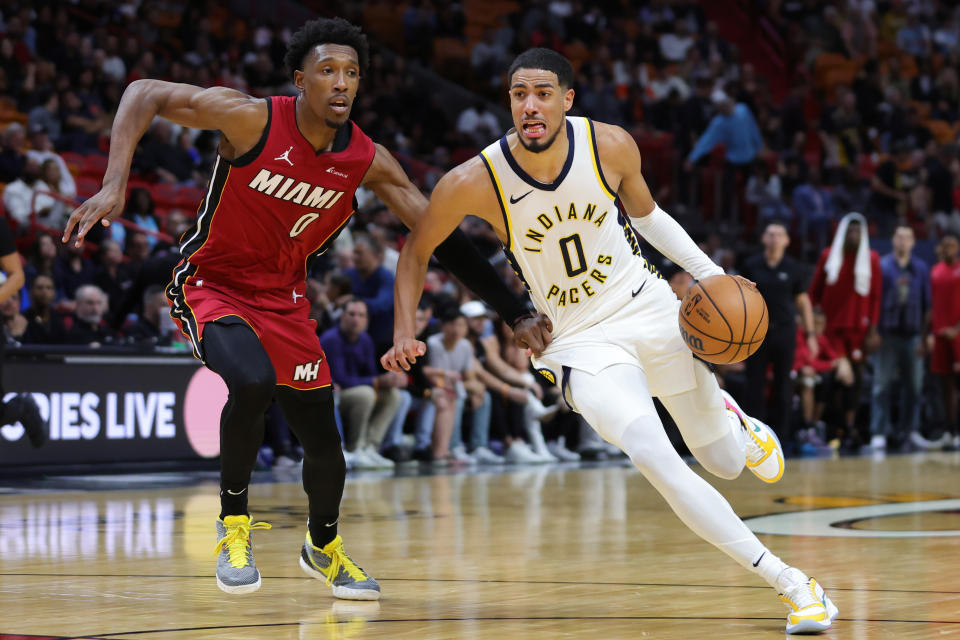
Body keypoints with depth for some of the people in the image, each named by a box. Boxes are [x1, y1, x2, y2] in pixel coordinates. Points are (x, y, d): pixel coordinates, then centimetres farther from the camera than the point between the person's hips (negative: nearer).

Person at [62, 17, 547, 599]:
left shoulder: (368, 161, -11)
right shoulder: (253, 119, -23)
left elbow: (440, 236, -4)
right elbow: (145, 94, -18)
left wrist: (515, 312, -7)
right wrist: (115, 185, -30)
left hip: (283, 299, 4)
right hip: (211, 285, -4)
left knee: (323, 443, 7)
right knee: (253, 382, -34)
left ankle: (324, 546, 40)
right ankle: (234, 522, -10)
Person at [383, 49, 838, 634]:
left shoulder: (611, 146, -13)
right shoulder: (475, 181, -18)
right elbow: (416, 249, -1)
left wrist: (710, 273, -2)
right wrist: (405, 333, -11)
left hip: (649, 308, 2)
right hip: (580, 341, -2)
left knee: (727, 463, 11)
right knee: (653, 458, -26)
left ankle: (730, 417, 52)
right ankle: (791, 584, -17)